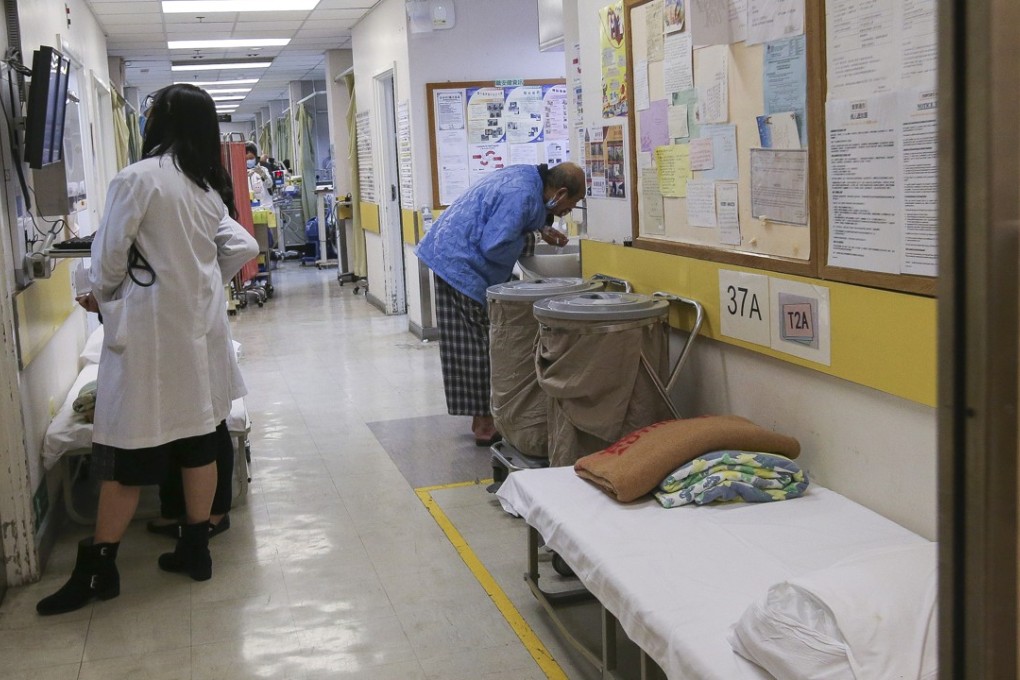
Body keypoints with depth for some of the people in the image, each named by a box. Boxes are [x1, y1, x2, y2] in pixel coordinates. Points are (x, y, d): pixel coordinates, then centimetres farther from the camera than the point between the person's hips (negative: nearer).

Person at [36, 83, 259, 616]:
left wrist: (101, 299, 9)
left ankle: (98, 568, 13)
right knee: (199, 441, 12)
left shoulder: (138, 178, -14)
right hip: (201, 327, 7)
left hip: (149, 332, -6)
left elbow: (110, 256, -10)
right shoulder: (208, 186, 6)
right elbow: (242, 247, 7)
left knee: (126, 452, 2)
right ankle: (196, 549, 23)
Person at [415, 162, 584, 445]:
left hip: (448, 256, 10)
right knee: (482, 344, -3)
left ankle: (481, 417, 19)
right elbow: (494, 247, -25)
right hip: (463, 265, -10)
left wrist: (542, 229, 15)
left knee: (466, 344, 12)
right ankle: (484, 423, 4)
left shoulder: (528, 176, 8)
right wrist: (526, 240, -8)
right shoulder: (523, 196, -22)